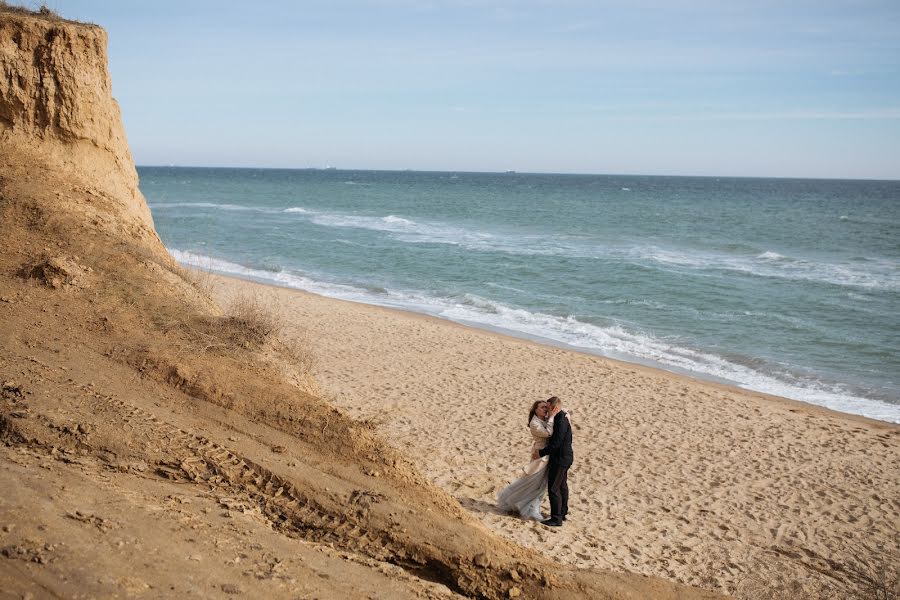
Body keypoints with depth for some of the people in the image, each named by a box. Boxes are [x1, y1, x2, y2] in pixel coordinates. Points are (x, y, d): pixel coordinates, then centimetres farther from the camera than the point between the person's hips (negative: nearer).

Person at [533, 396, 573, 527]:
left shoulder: (561, 421, -23)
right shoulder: (564, 418, 8)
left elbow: (555, 444, -26)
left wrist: (541, 453, -16)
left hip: (560, 459, -11)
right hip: (565, 457, 11)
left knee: (553, 488, -5)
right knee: (562, 486, 20)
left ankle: (556, 519, 0)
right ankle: (562, 513, 33)